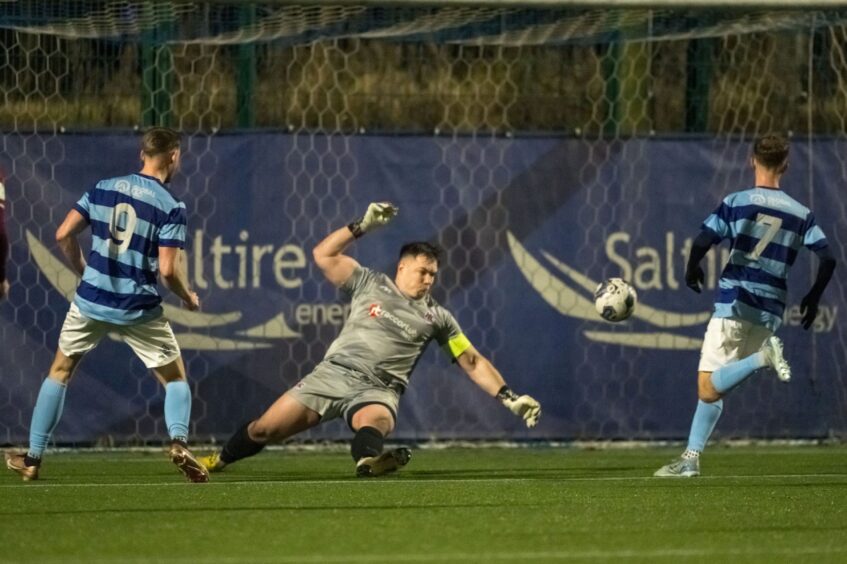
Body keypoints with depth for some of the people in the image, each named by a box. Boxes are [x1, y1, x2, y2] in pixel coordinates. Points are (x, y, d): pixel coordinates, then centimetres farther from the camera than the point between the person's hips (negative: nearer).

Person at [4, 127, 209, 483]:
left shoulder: (103, 188, 3)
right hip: (139, 308, -3)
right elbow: (168, 270, -15)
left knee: (60, 372, 19)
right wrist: (188, 298, 4)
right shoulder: (170, 207, -9)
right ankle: (178, 441, -12)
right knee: (175, 377, 14)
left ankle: (32, 459, 17)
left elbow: (64, 235, 2)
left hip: (91, 300, 3)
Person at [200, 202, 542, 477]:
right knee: (264, 430, -1)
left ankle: (367, 459, -73)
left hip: (378, 391, -2)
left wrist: (509, 398, 2)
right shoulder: (370, 284, 10)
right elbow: (324, 255, 8)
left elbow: (472, 362, 11)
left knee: (374, 420, -41)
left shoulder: (436, 318, 10)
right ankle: (219, 460, 24)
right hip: (333, 374, 2)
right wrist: (362, 227, -1)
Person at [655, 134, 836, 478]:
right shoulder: (801, 214, 7)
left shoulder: (737, 203, -3)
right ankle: (691, 458, 9)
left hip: (734, 304, -5)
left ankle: (763, 356, -29)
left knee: (708, 388, -8)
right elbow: (828, 259, 1)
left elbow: (702, 243, -11)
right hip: (771, 313, 5)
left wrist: (692, 271, 9)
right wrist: (813, 298, 16)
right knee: (714, 388, 13)